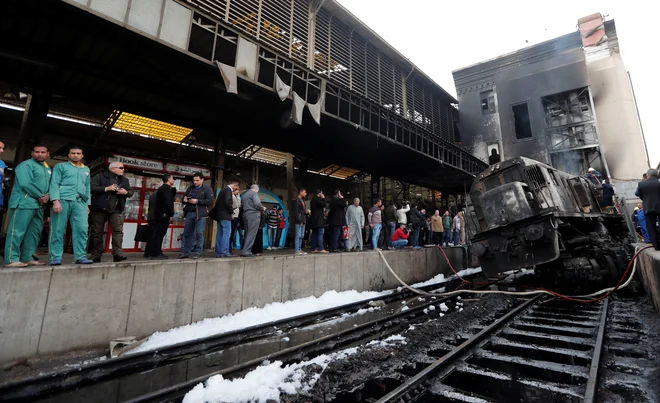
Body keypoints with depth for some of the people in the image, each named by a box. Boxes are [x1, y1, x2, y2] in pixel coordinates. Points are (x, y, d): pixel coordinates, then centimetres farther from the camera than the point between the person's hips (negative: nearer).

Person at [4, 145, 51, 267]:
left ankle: (27, 257, 15)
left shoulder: (48, 169, 19)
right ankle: (12, 259, -3)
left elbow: (50, 184, 13)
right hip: (23, 202, -8)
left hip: (39, 205, 8)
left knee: (35, 231, 8)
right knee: (17, 230, -6)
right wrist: (40, 196, -10)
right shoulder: (26, 165, -5)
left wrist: (48, 195, -7)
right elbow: (25, 184, -16)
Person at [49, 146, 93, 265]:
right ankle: (56, 257, 4)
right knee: (58, 230, -1)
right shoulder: (61, 166, 11)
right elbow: (54, 184, 0)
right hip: (63, 200, -3)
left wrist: (88, 204, 15)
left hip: (80, 202, 3)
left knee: (82, 229, -6)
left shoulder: (86, 170, 24)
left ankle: (80, 256, -4)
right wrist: (56, 201, -13)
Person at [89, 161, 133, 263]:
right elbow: (92, 188, -10)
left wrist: (126, 192, -4)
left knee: (118, 231, -10)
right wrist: (106, 188, -17)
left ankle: (117, 253, -13)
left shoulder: (125, 180, 16)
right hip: (99, 209, -2)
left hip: (116, 210, 3)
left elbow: (131, 192, 17)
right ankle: (96, 256, 14)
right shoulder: (99, 177, 2)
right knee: (97, 232, 5)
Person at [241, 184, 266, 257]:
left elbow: (243, 205, 20)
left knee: (247, 234, 12)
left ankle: (245, 250, 14)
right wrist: (263, 208, 1)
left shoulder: (244, 195, 21)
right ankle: (246, 251, -12)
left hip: (245, 215, 8)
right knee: (251, 234, -8)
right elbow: (257, 203, -18)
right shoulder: (254, 193, -4)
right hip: (253, 215, -8)